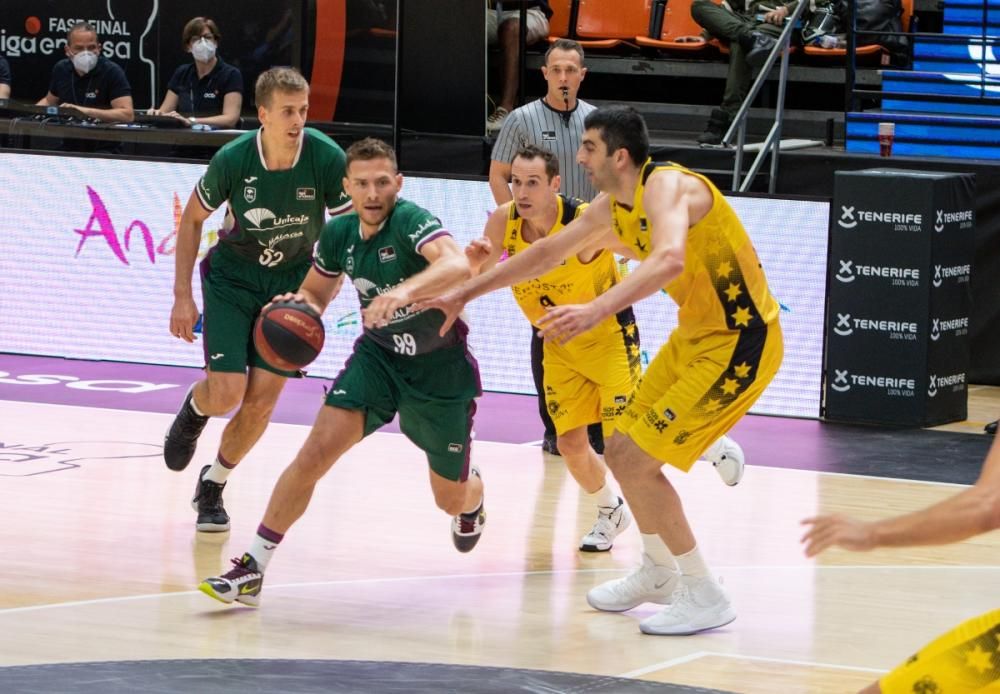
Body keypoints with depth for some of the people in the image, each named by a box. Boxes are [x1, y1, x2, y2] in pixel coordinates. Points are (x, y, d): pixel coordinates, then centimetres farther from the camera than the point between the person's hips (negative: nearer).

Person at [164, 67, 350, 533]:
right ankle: (194, 408, 25)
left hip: (293, 280, 1)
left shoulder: (326, 158, -21)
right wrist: (182, 296, -6)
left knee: (262, 400, -5)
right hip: (232, 276, -1)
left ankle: (214, 484, 20)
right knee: (226, 393, -13)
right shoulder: (233, 159, -20)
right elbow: (193, 218, -3)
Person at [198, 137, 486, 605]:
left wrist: (405, 291, -64)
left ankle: (473, 497, 52)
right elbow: (316, 291, 11)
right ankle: (253, 569, -12)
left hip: (440, 365, -4)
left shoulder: (411, 220, -27)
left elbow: (459, 265, -47)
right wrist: (299, 308, -13)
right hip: (378, 354, 4)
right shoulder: (339, 234, -8)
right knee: (316, 453, -18)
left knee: (452, 499, 11)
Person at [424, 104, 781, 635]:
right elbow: (546, 255, 21)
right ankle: (659, 572, 35)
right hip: (696, 336, 10)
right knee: (620, 451, 16)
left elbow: (669, 259, -41)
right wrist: (465, 294, 24)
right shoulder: (609, 212, 7)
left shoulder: (665, 185, -22)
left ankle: (704, 597, -2)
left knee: (636, 462, -12)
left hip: (740, 341, -10)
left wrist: (596, 311, -51)